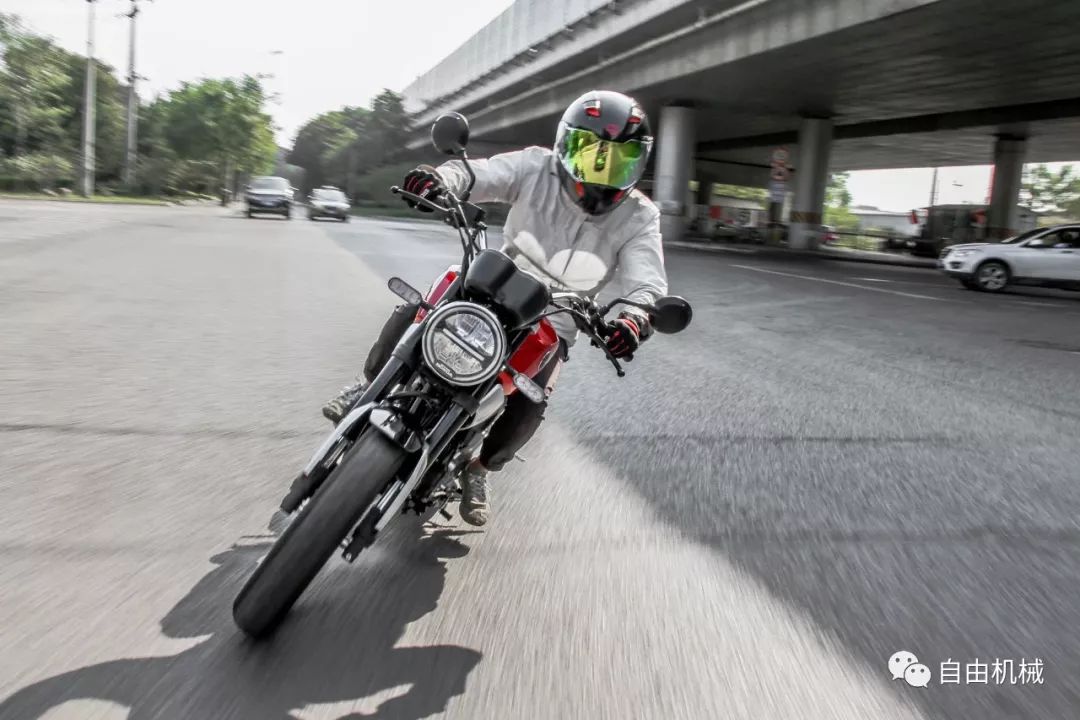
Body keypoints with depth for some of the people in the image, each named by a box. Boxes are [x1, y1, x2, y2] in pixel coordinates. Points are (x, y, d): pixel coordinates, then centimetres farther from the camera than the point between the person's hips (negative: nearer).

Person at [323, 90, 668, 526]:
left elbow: (648, 282, -23)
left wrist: (635, 317, -48)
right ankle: (373, 384, 11)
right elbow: (480, 174, -22)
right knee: (412, 315, -19)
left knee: (530, 403, -23)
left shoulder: (639, 218, -11)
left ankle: (480, 467, 7)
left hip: (551, 326, 0)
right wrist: (439, 179, -47)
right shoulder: (538, 168, -11)